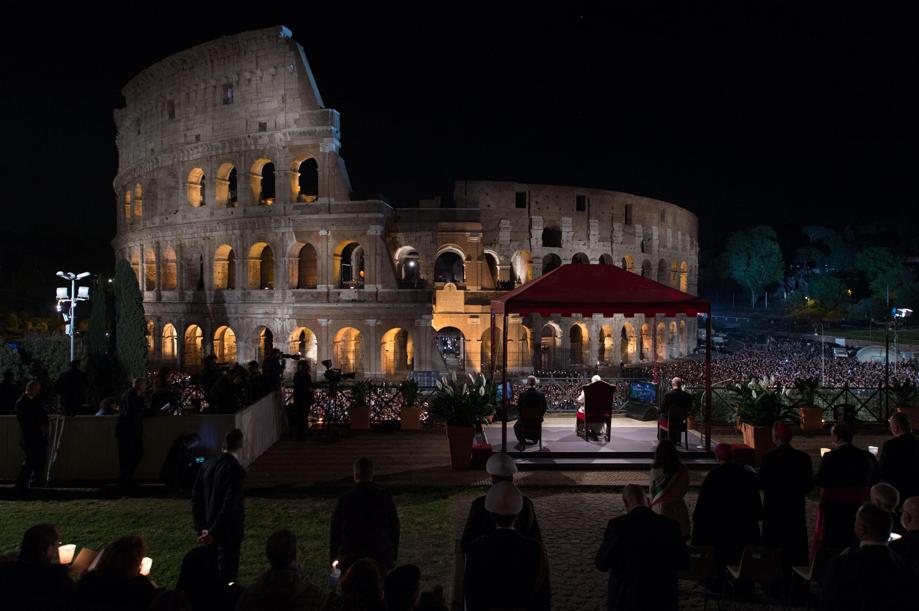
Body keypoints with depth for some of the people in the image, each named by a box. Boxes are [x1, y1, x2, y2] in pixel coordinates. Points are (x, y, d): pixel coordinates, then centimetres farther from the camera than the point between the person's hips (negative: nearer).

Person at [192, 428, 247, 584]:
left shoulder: (207, 466, 3)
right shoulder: (236, 470, -19)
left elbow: (196, 498, 6)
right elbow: (230, 506, -25)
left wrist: (202, 528, 8)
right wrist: (213, 533, -20)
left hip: (209, 530, 7)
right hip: (228, 531, -7)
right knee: (227, 576, 2)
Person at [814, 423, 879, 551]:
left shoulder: (830, 457, -15)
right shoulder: (866, 456, -2)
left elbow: (820, 481, -14)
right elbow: (874, 481, 3)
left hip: (834, 508, -4)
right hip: (858, 506, 4)